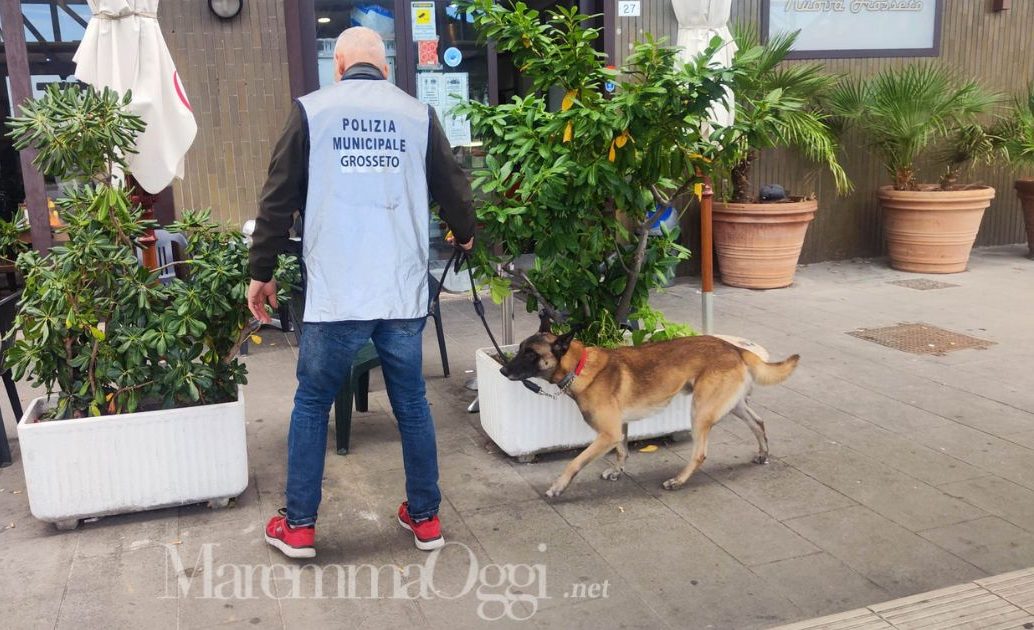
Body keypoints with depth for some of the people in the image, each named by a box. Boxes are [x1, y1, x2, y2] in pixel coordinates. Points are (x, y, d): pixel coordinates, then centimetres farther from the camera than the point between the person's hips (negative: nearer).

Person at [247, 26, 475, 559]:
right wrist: (464, 233, 36)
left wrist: (262, 271, 11)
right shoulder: (418, 114, 7)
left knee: (312, 405, 12)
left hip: (335, 294, -2)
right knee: (412, 404, 14)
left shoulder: (312, 109, 2)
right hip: (403, 292, 2)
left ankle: (298, 526, 20)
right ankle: (425, 518, 24)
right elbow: (453, 186, 15)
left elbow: (279, 197, 1)